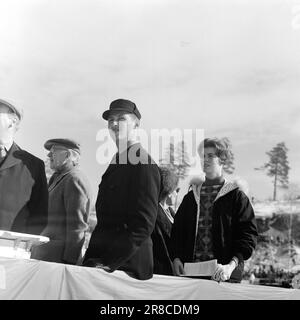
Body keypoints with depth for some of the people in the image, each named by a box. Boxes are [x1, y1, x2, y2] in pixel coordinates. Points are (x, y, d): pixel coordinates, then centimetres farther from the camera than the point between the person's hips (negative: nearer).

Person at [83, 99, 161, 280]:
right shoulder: (118, 161, 14)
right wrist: (90, 259, 8)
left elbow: (143, 226, -19)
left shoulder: (144, 164, -13)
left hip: (127, 266, -8)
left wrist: (108, 263, -20)